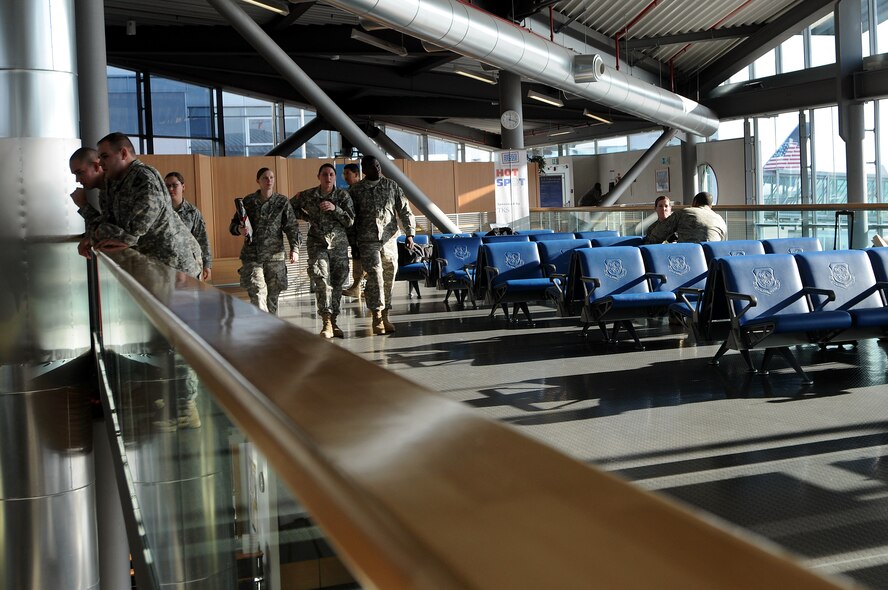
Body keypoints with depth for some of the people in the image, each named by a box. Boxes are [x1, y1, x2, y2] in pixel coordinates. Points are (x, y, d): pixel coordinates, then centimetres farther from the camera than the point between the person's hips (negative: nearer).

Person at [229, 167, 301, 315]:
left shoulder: (282, 202, 4)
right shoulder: (248, 201, 6)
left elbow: (291, 226, 0)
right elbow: (234, 224, 14)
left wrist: (294, 248, -12)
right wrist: (239, 229, -10)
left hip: (275, 255, 0)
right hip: (252, 254, 0)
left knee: (273, 295, 6)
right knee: (258, 293, -13)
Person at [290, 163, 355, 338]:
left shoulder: (343, 195, 1)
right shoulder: (307, 195, 2)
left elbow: (350, 221, -4)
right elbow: (290, 206, 18)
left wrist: (335, 209, -18)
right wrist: (307, 217, 6)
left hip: (339, 243, 2)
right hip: (317, 243, -1)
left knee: (337, 283, 5)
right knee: (322, 280, -18)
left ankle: (333, 322, 17)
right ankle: (327, 323, -23)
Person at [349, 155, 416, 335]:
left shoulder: (392, 186, 8)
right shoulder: (356, 190, 3)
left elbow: (404, 210, 8)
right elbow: (351, 217, 7)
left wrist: (410, 233, -2)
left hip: (390, 239, 3)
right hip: (368, 241, -3)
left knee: (389, 278, 5)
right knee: (375, 276, -13)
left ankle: (385, 316, 15)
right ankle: (377, 317, -8)